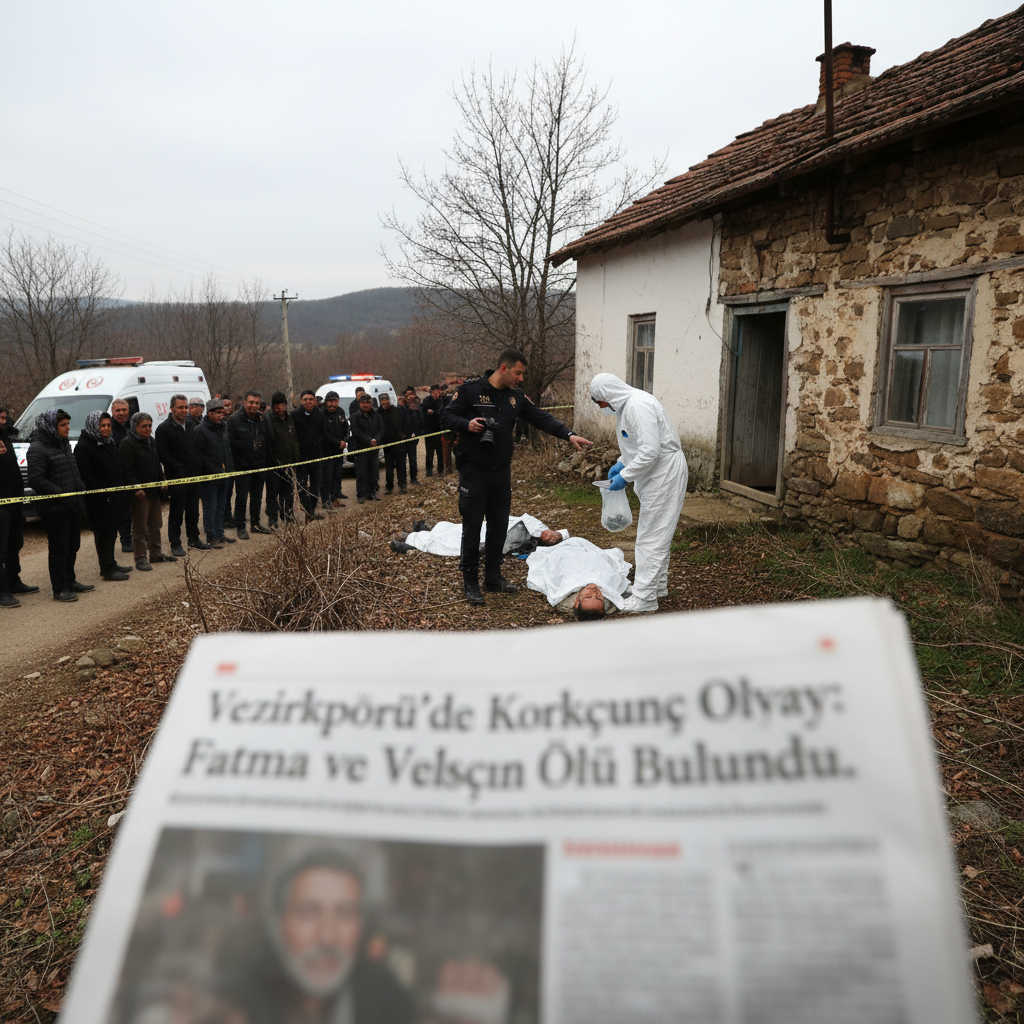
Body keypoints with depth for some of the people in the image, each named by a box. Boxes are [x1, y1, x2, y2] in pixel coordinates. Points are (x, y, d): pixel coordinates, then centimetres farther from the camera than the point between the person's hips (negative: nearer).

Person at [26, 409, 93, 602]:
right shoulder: (37, 449, -13)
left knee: (73, 546, 16)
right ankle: (59, 589, 5)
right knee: (58, 549, -3)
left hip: (72, 506, 9)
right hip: (54, 509, -9)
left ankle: (70, 581, 29)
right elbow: (35, 479, -20)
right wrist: (60, 493, -20)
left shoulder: (64, 445, 15)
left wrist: (81, 489, 10)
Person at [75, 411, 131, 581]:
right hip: (99, 501, -9)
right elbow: (84, 475, -19)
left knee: (112, 532, 16)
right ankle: (107, 570, 1)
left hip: (114, 497, 9)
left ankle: (111, 564, 27)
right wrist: (101, 490, -21)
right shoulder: (84, 446, -14)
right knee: (103, 534, -4)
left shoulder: (109, 443, 15)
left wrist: (120, 488, 15)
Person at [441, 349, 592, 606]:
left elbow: (541, 418, 7)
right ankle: (471, 583, 9)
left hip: (502, 471, 6)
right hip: (474, 471, -6)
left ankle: (493, 576, 26)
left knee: (499, 525, 12)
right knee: (472, 527, -1)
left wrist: (568, 435, -4)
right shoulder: (470, 391, -8)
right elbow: (446, 417, -5)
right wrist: (467, 424, -24)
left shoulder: (516, 396, 8)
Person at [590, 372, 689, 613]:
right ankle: (658, 584, 33)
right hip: (657, 473, 11)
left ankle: (644, 597, -4)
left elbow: (650, 451, -28)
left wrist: (625, 476, -20)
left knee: (651, 536, -8)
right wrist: (622, 463, 12)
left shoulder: (638, 406, -22)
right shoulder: (626, 404, 11)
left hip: (665, 473, -11)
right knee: (657, 533, 20)